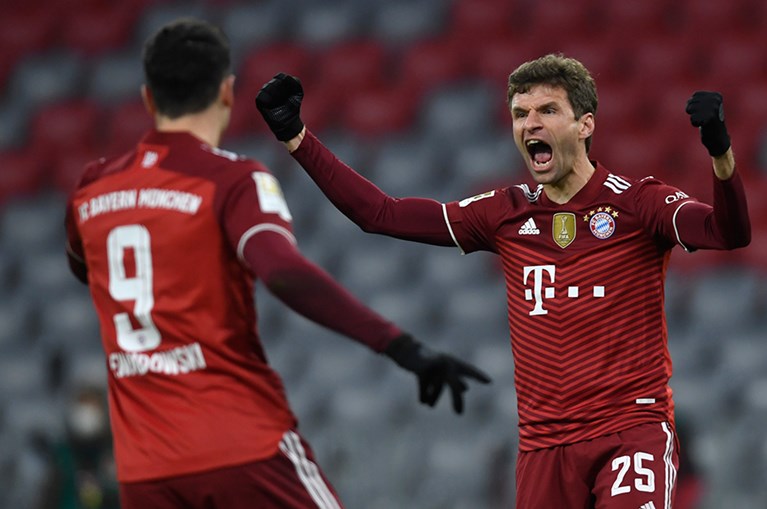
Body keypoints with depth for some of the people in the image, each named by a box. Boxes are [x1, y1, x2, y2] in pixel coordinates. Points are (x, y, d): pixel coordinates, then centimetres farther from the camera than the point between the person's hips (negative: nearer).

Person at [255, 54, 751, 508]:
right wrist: (296, 136, 8)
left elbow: (731, 233, -20)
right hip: (544, 445, 4)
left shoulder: (636, 203, -3)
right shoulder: (506, 214, 9)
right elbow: (381, 214, 12)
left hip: (633, 430, -4)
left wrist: (720, 152, -39)